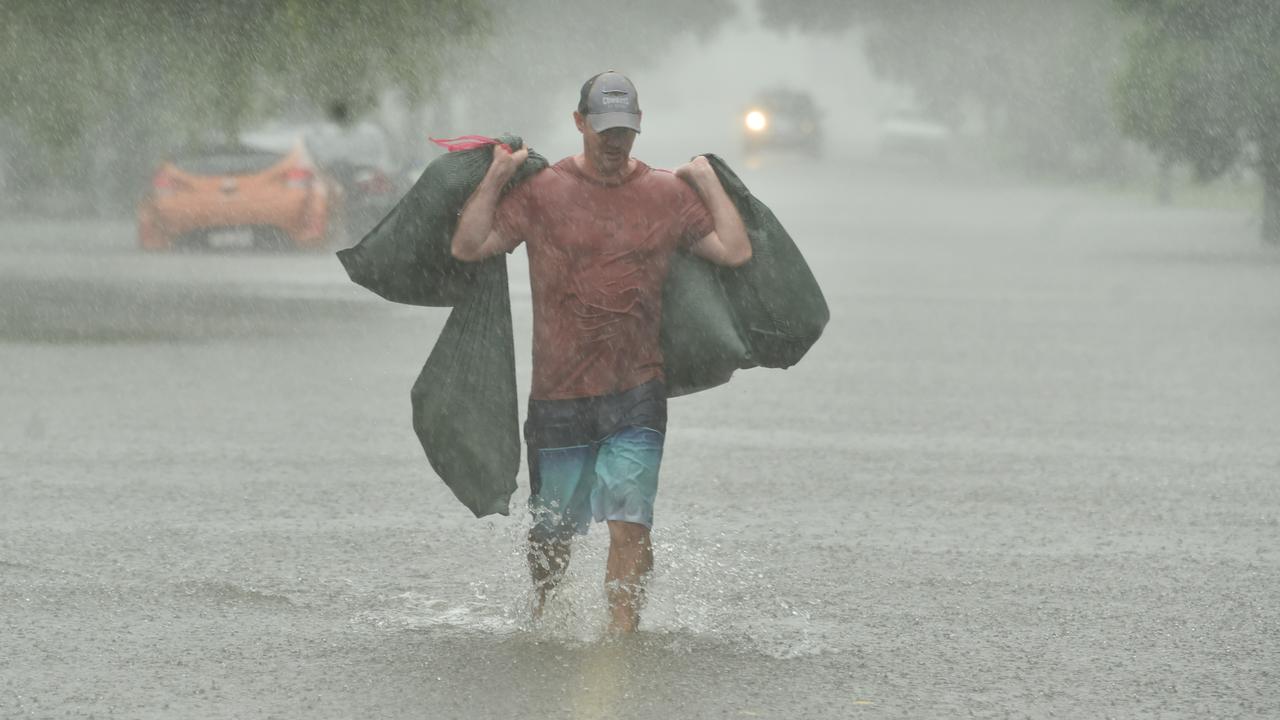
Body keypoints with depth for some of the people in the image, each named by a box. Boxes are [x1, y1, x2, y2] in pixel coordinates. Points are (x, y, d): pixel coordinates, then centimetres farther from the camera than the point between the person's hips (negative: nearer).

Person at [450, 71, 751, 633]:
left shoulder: (668, 194, 6)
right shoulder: (541, 191, 1)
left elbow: (735, 253, 1)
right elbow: (467, 247, -4)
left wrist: (709, 183, 4)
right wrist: (496, 177, -7)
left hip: (636, 392, 0)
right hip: (559, 392, 0)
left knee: (630, 524, -12)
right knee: (553, 532, 10)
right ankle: (538, 623, 36)